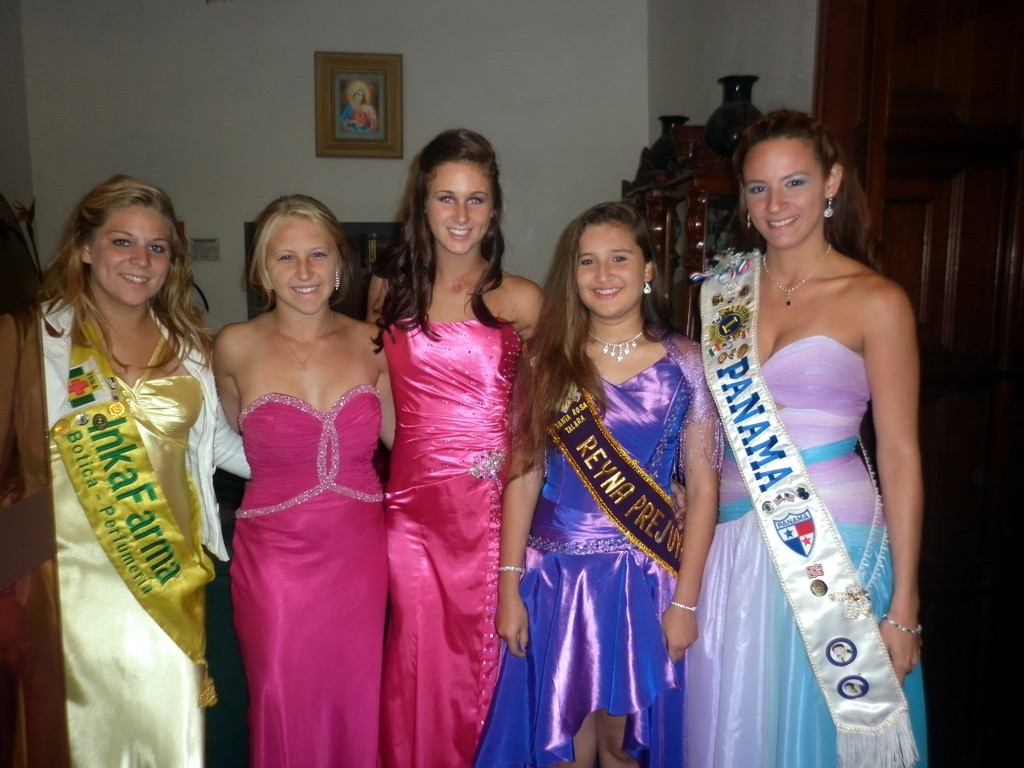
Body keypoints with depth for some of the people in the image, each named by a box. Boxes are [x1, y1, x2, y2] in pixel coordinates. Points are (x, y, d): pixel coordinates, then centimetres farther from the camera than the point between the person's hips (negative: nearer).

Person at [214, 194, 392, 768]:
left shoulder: (369, 341, -3)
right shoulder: (235, 347, -7)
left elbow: (400, 440, 4)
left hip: (360, 551, 2)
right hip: (276, 555, -1)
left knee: (356, 701, 16)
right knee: (284, 708, 12)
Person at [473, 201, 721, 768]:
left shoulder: (684, 365, -3)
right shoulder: (547, 361, 0)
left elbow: (702, 488, -3)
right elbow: (523, 476, 1)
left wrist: (684, 599, -5)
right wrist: (509, 586, -2)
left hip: (642, 578, -1)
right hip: (554, 577, 1)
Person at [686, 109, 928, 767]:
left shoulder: (876, 301, -6)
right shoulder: (725, 287, 6)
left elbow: (900, 455, -6)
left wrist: (904, 605, -8)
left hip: (834, 540, -3)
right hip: (733, 539, 4)